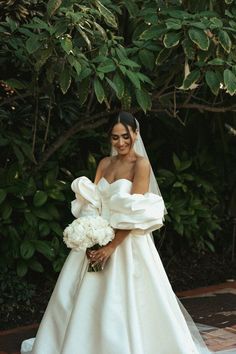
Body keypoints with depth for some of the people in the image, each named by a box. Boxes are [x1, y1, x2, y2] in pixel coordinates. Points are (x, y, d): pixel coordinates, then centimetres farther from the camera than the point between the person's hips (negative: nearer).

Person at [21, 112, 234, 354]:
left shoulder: (141, 164, -7)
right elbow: (90, 203, 7)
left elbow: (134, 214, -15)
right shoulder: (105, 163, 11)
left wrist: (111, 247, -19)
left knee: (123, 301, -5)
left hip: (127, 242, -6)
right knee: (86, 298, 8)